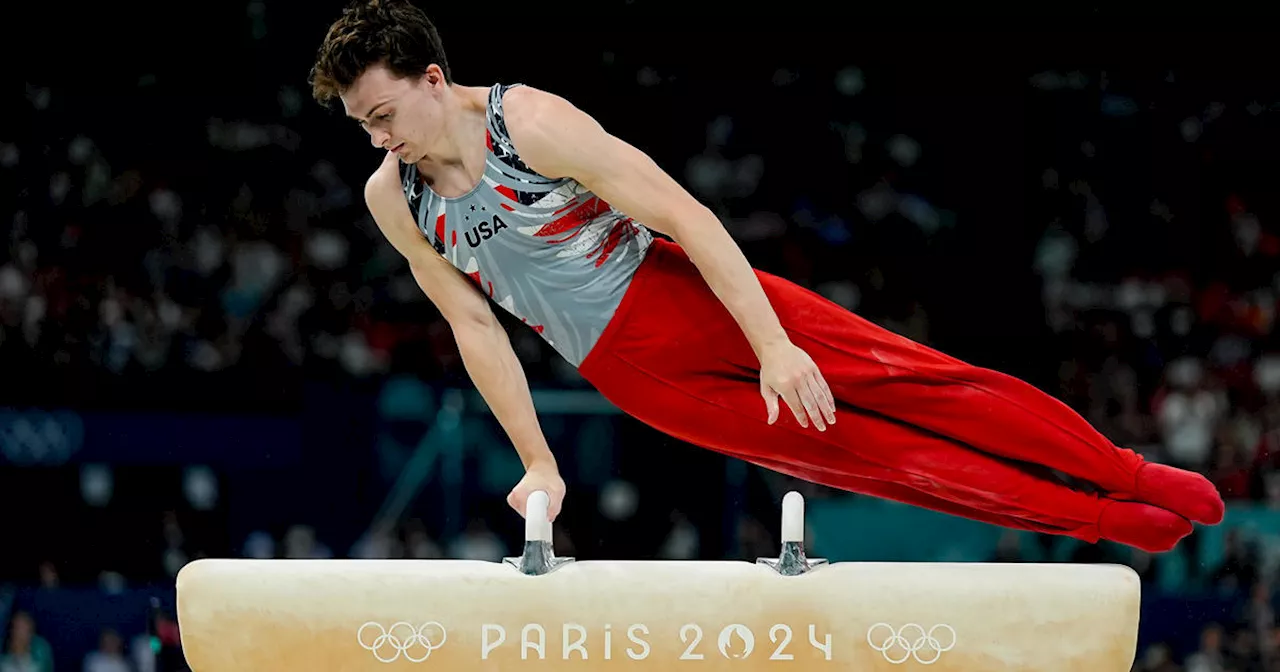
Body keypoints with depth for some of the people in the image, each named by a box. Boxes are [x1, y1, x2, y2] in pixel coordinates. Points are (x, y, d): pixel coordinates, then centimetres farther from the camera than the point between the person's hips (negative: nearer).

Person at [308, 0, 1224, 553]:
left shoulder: (531, 125, -19)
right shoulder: (392, 200, -6)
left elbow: (683, 214, -20)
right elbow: (475, 326, 6)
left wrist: (776, 348, -26)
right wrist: (539, 464, 4)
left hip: (680, 291, -3)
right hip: (630, 369, 3)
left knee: (907, 380, -10)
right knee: (853, 455, 0)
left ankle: (1132, 478, -5)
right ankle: (1103, 521, 5)